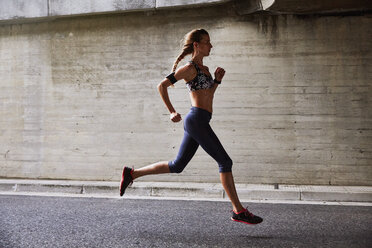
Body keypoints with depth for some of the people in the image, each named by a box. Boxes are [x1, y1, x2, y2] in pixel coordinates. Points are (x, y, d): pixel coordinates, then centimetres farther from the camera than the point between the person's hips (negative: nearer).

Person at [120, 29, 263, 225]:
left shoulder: (204, 69, 19)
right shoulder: (190, 68, -7)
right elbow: (162, 85, -9)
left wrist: (217, 80, 11)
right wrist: (172, 112, -9)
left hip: (198, 123, 10)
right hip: (197, 120, -10)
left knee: (177, 166, 13)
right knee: (225, 161, -6)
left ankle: (132, 173, 21)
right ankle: (238, 211, 1)